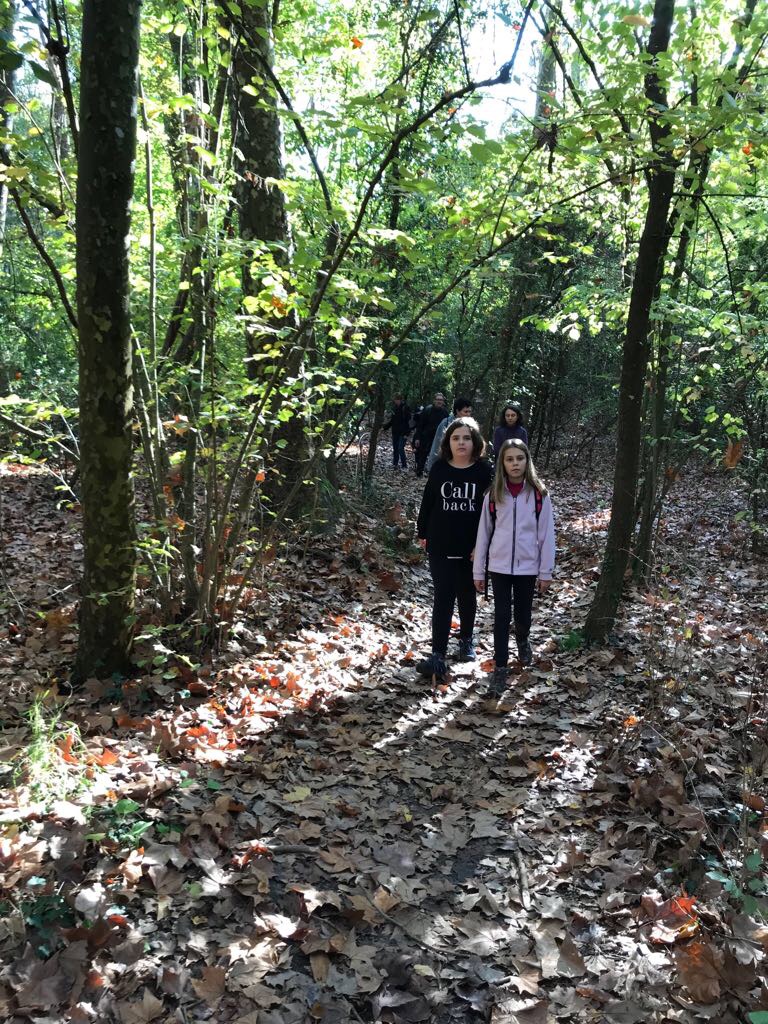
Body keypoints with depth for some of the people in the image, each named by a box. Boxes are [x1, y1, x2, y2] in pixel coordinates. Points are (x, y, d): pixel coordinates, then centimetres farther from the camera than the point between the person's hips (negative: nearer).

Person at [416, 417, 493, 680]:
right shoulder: (439, 468, -3)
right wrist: (422, 533, 9)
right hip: (440, 547, 0)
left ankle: (466, 640, 38)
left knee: (467, 597, 17)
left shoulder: (484, 471, -7)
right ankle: (438, 654, -4)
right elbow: (427, 502, 6)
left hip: (472, 548, 0)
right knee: (443, 598, -2)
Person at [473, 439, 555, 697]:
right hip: (499, 566, 0)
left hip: (527, 567, 0)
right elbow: (483, 533, 3)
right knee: (501, 616, 2)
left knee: (523, 615, 14)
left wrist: (546, 572, -2)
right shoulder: (493, 496, -1)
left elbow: (546, 534, -2)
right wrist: (478, 571, 4)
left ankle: (522, 640, 47)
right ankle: (501, 668, 12)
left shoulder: (539, 495, -5)